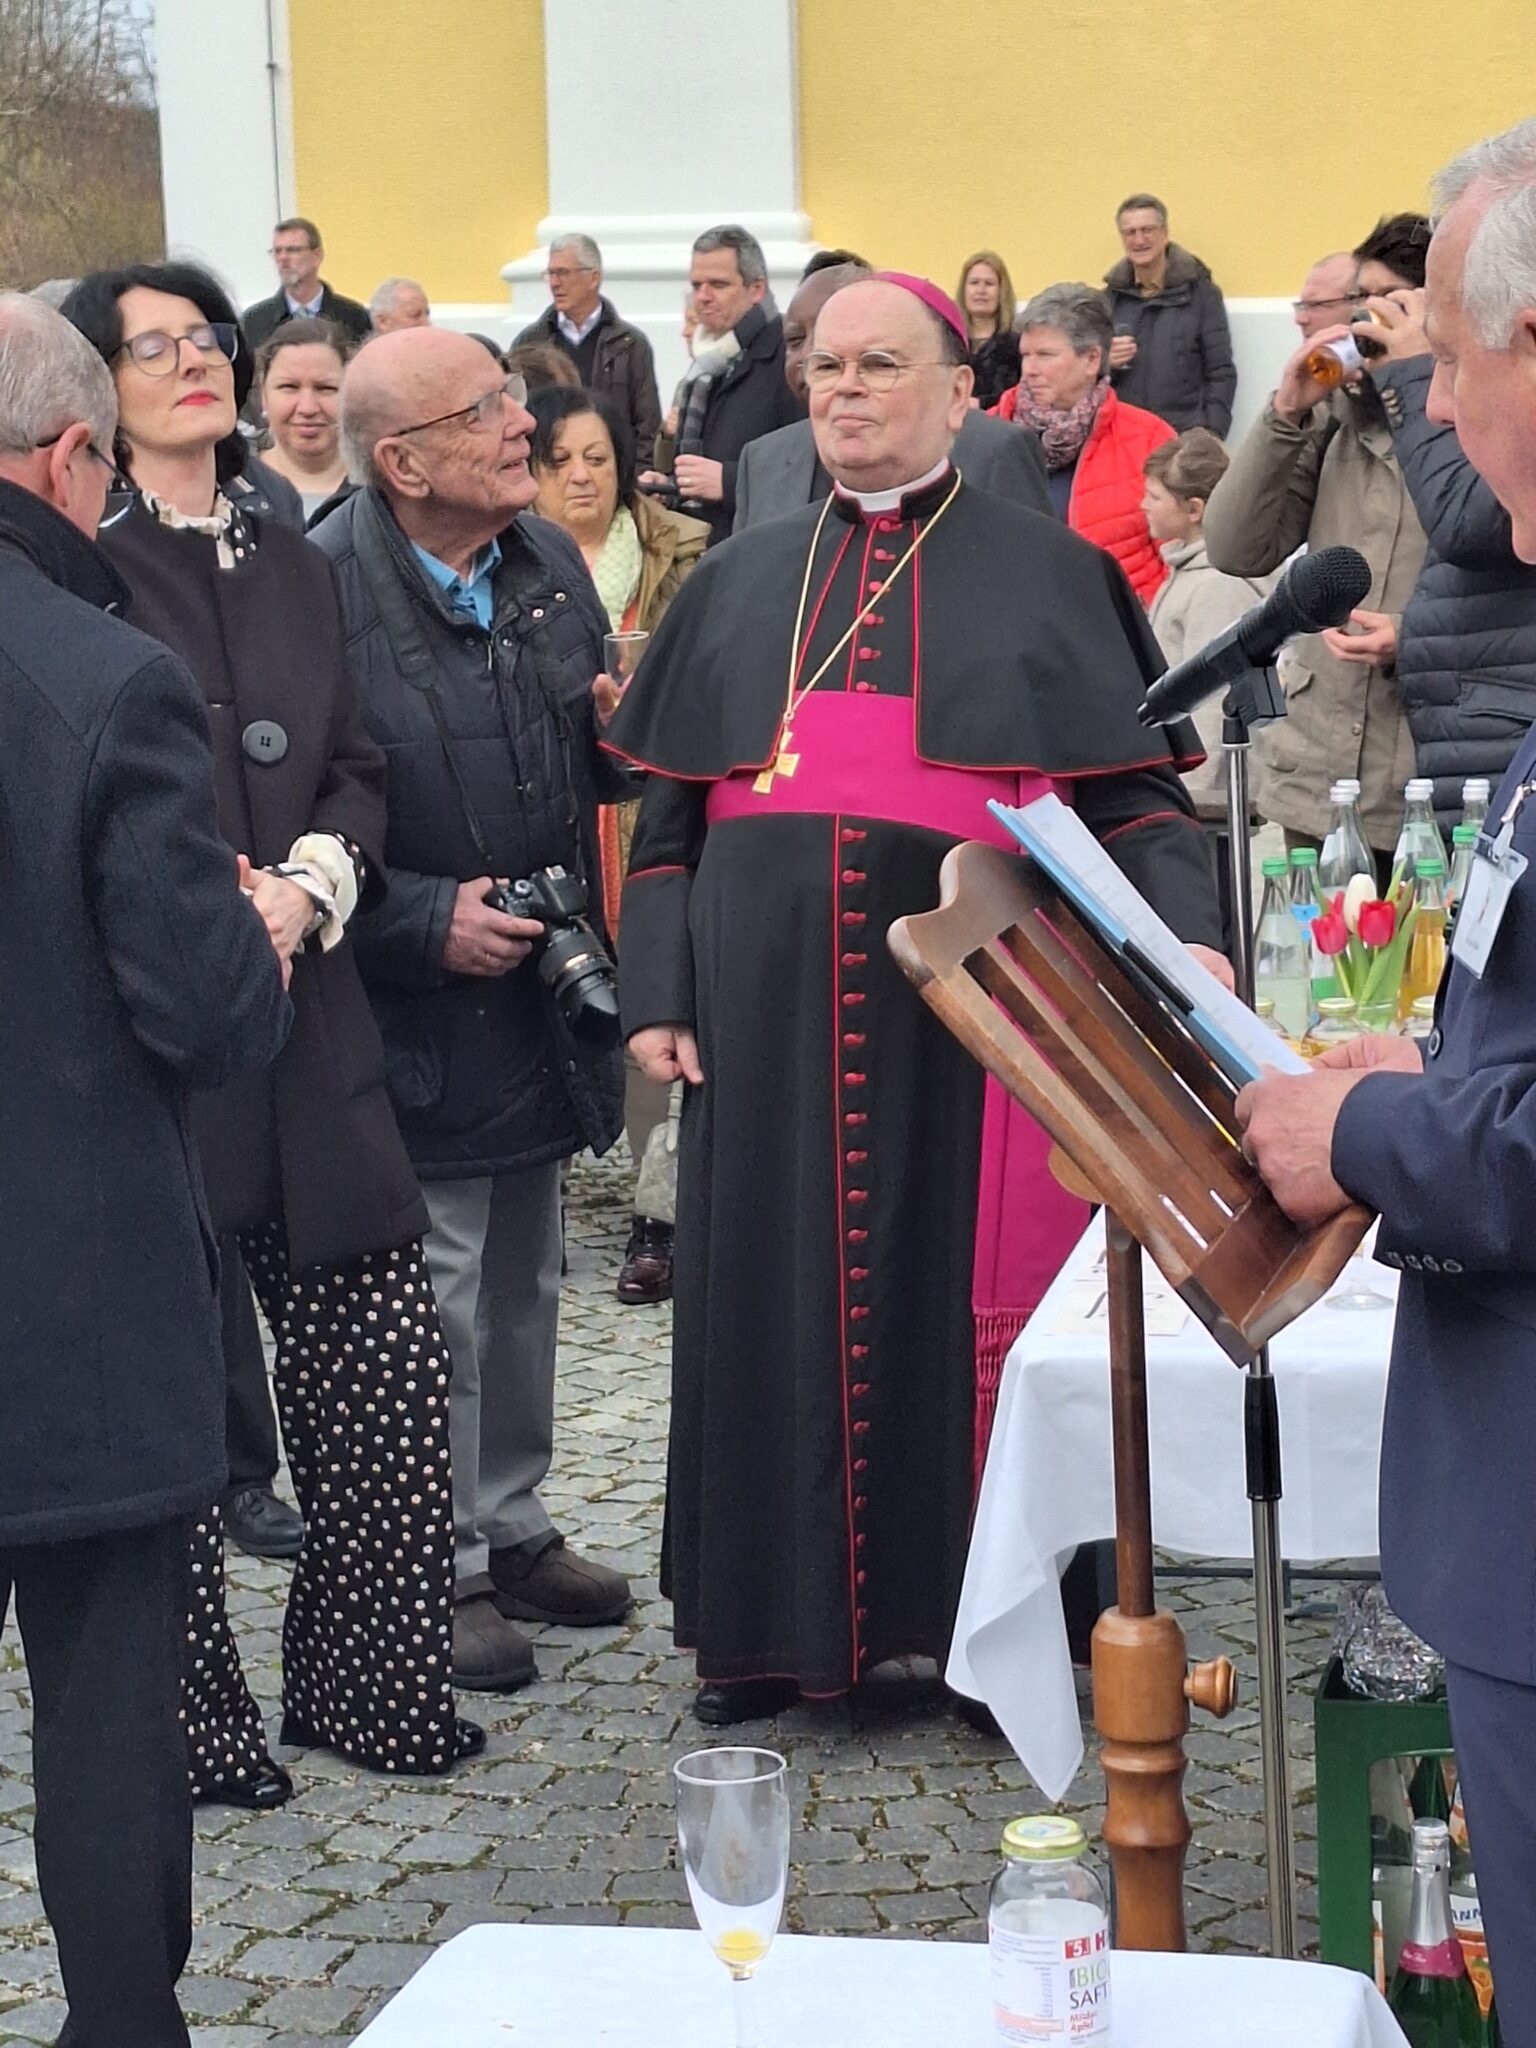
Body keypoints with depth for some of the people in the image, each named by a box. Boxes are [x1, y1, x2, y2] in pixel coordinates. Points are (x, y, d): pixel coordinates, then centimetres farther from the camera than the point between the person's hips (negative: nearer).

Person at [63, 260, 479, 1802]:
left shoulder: (292, 568, 18)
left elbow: (353, 772, 16)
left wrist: (307, 890, -3)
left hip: (305, 1020, 6)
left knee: (386, 1376, 4)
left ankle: (364, 1685, 21)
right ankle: (188, 1723, 14)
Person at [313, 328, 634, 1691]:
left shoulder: (547, 561, 5)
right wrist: (424, 919, -22)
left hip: (540, 998, 7)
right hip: (415, 1014, -7)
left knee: (525, 1284, 19)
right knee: (436, 1299, 2)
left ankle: (513, 1529, 36)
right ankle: (442, 1572, 18)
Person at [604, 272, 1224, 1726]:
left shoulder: (1047, 576, 7)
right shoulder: (741, 584, 15)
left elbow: (1136, 800, 2)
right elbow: (669, 812, 14)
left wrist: (1187, 952, -15)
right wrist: (655, 994, 5)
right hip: (773, 1018, 3)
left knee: (968, 1297, 2)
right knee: (774, 1297, 6)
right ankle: (775, 1616, 19)